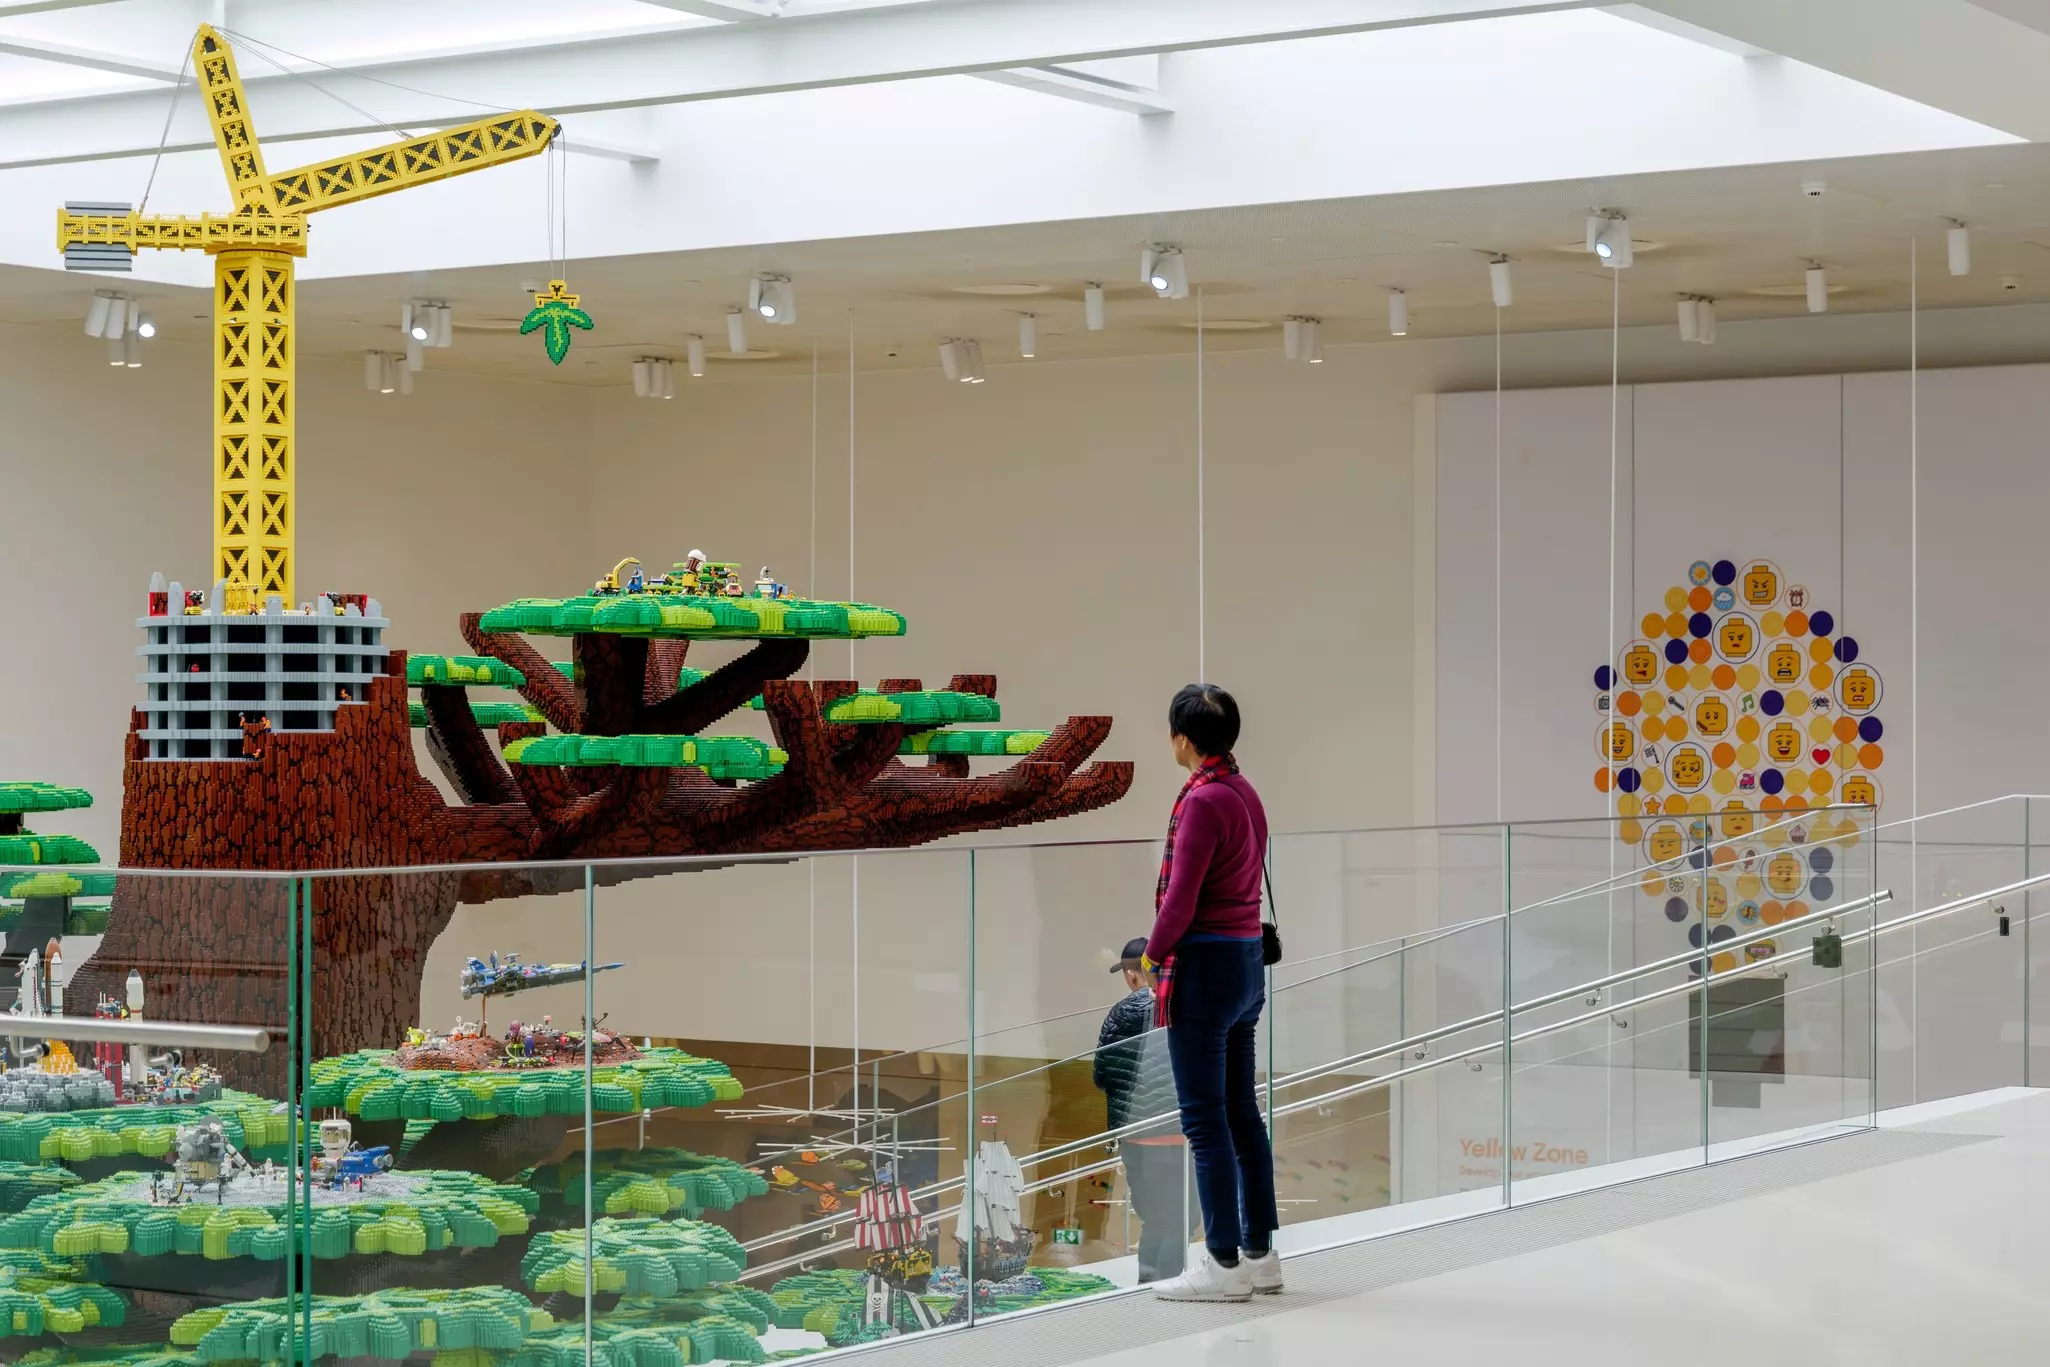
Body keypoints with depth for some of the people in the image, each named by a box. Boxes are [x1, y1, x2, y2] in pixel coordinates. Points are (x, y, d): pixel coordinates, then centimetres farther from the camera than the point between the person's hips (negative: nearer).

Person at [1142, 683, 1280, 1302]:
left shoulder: (1203, 801, -17)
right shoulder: (1246, 794, 10)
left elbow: (1181, 900, -18)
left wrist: (1153, 954, -2)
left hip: (1204, 966, -9)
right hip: (1248, 959, 9)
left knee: (1205, 1119, -4)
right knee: (1242, 1114, 13)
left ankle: (1223, 1264, -2)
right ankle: (1260, 1254, 17)